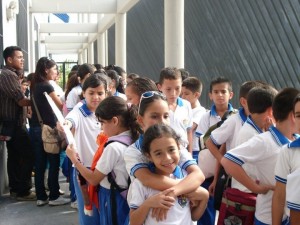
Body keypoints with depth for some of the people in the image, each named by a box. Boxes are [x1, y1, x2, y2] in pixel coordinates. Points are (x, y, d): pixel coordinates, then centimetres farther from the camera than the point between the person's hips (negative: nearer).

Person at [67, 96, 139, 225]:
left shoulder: (113, 147, -24)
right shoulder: (131, 140, -1)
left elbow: (94, 179, -15)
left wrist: (74, 159, -8)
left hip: (112, 201, -8)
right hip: (125, 198, 8)